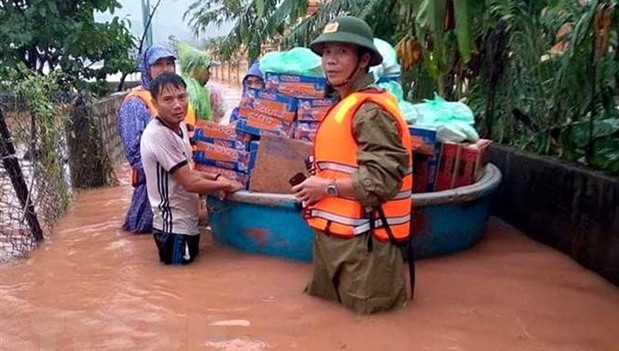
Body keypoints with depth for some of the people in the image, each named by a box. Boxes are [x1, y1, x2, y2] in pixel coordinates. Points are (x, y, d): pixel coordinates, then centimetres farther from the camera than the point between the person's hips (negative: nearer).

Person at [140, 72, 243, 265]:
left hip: (186, 221, 9)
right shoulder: (158, 135, -25)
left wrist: (215, 178, -1)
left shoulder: (180, 126, 3)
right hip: (174, 226, -9)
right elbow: (190, 183, -24)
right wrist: (226, 185, -12)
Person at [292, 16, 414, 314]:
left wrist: (328, 187, -17)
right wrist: (316, 188, 8)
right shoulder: (345, 106, 15)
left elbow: (382, 179, -27)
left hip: (361, 240, -11)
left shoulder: (370, 110, -18)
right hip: (335, 233, 11)